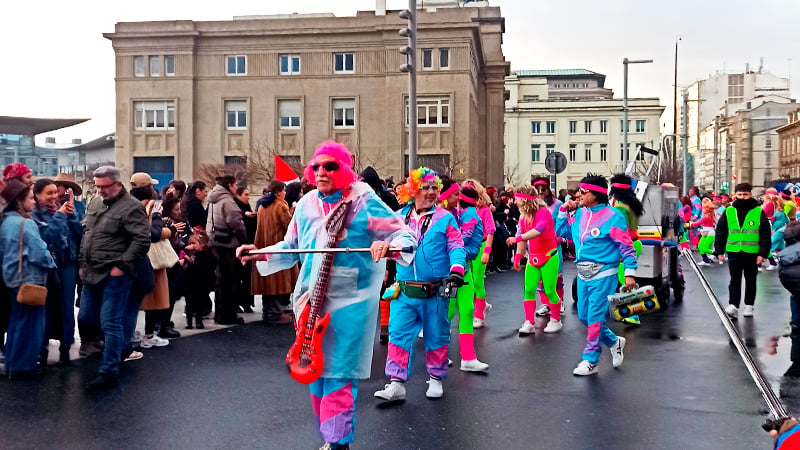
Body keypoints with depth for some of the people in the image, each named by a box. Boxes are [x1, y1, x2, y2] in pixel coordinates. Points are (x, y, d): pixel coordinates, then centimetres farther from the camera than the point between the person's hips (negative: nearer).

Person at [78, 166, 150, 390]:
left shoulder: (131, 207, -13)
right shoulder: (94, 203, 12)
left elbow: (142, 240, -19)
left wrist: (122, 266, -19)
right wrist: (83, 263, 16)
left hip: (115, 275, -8)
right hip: (92, 273, 9)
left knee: (110, 323, -4)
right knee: (85, 317, 15)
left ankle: (109, 371, 4)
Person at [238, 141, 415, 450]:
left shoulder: (364, 201, -8)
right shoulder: (306, 205, 8)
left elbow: (405, 235, -11)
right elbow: (293, 247, 20)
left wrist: (389, 246, -33)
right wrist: (262, 253, 5)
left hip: (349, 303, -6)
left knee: (338, 374, -5)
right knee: (316, 369, 14)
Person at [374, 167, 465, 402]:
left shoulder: (445, 219, -1)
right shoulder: (399, 218, 7)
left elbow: (456, 248, -6)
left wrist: (456, 269, -21)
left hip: (436, 292, -2)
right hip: (405, 292, 2)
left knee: (436, 337, 10)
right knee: (398, 335, -3)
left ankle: (436, 379, 27)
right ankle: (396, 383, 4)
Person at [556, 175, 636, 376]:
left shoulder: (612, 217, -12)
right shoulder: (580, 214, 7)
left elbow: (627, 247, -10)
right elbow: (561, 231, 19)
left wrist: (629, 273, -14)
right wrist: (563, 211, 6)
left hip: (603, 274, -7)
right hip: (583, 274, 7)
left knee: (595, 317, -4)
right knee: (584, 316, 13)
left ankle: (590, 361, 7)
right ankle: (614, 342, 35)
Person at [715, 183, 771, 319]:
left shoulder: (759, 212, 0)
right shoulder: (729, 212, 4)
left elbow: (765, 235, 0)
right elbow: (720, 232, 8)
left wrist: (762, 253, -6)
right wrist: (719, 251, 3)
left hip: (752, 252, 0)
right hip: (734, 252, 0)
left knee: (750, 280, 12)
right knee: (735, 280, -4)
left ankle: (749, 306, 23)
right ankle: (733, 306, -9)